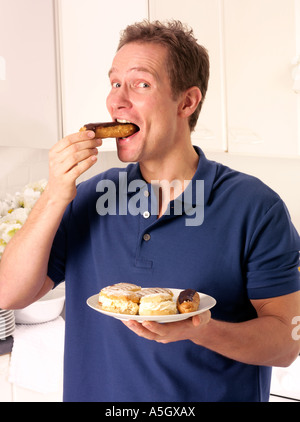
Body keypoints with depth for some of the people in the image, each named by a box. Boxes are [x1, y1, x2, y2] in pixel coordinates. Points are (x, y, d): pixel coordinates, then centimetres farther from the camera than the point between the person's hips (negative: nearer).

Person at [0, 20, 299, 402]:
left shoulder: (255, 208, -16)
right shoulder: (87, 198, -4)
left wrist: (201, 331, -31)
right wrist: (54, 197, -19)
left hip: (213, 393, -3)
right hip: (94, 392, 3)